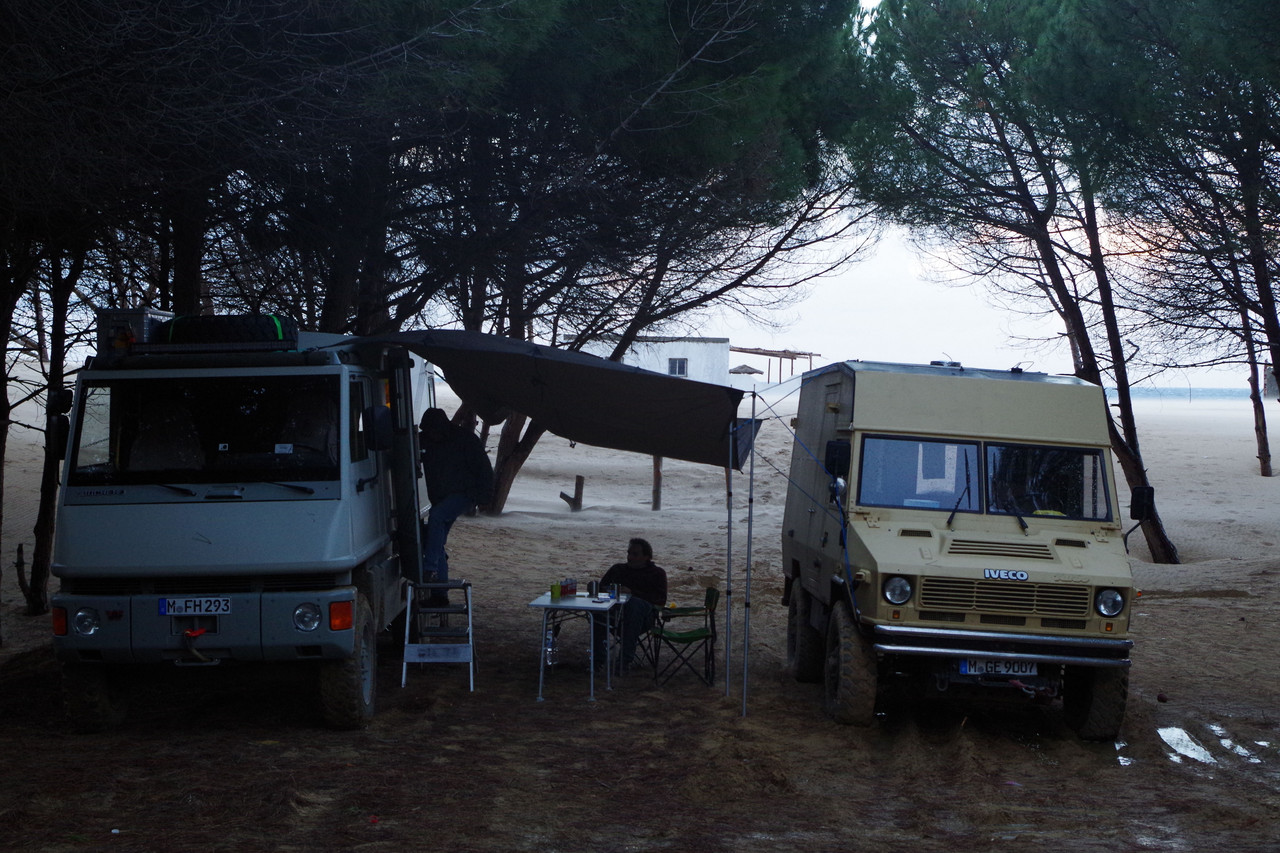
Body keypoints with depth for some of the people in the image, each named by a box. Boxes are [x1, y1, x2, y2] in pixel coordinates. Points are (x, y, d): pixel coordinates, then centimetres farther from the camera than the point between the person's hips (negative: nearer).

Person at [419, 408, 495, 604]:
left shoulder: (465, 439, -10)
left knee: (436, 516, -32)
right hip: (440, 498, 6)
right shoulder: (424, 440, 1)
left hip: (463, 494, -6)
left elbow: (484, 469, -7)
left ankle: (430, 568, -34)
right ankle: (440, 594, 9)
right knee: (436, 542, 3)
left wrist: (483, 497, -13)